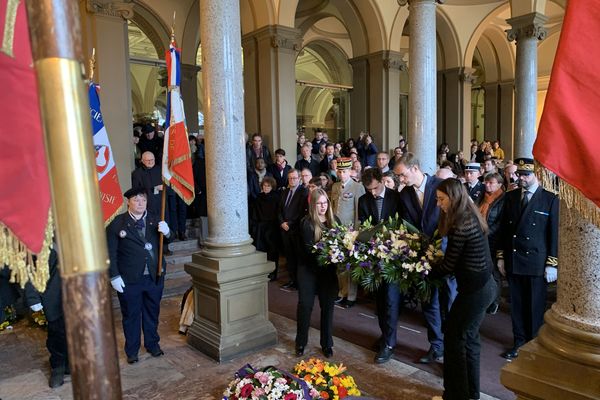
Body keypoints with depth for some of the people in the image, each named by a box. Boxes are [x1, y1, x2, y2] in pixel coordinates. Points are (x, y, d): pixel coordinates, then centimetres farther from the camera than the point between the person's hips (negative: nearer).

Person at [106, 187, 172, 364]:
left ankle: (153, 344, 38)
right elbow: (110, 252, -6)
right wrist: (114, 276, -10)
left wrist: (166, 232, -24)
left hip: (154, 277, 3)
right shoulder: (117, 223, -8)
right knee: (131, 315, 13)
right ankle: (132, 351, 31)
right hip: (129, 279, -2)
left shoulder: (155, 220, 0)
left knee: (152, 313, 18)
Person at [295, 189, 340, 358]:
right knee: (305, 305, 2)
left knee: (327, 306, 9)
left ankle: (327, 344, 26)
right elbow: (309, 248, -17)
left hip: (328, 269, 3)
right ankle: (301, 342, 23)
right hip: (309, 269, -3)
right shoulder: (306, 223, -10)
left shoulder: (334, 221, 1)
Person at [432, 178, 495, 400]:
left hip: (474, 290, -9)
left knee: (455, 338, 4)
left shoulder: (460, 226, -22)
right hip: (483, 284, 9)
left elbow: (448, 266, -16)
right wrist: (433, 264, 5)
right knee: (469, 338, 19)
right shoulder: (470, 216, 6)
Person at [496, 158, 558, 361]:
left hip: (537, 263, -3)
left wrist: (552, 264, -7)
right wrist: (501, 256, 8)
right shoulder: (510, 196, 7)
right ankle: (519, 342, 25)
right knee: (517, 304, 11)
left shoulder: (550, 199, -5)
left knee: (535, 306, 8)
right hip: (513, 261, 3)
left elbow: (554, 234, -5)